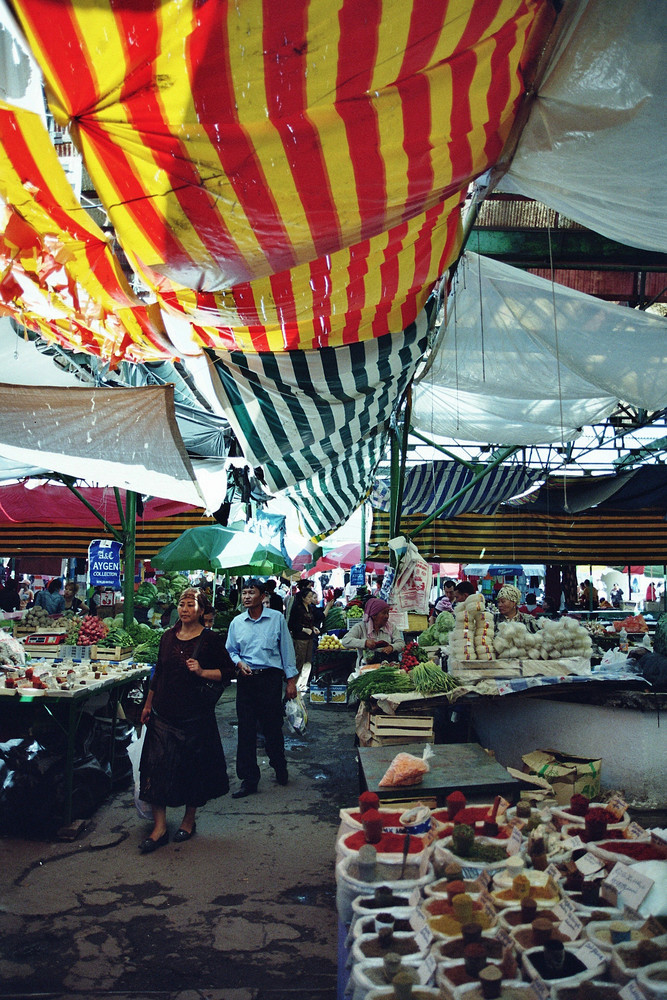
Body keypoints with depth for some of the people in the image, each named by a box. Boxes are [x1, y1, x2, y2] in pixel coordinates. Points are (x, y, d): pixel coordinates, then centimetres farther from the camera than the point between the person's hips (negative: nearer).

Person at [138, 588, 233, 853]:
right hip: (164, 713, 4)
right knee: (157, 767, -2)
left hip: (196, 714, -3)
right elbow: (158, 673, 16)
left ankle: (189, 820, 26)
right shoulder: (168, 637, 8)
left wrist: (202, 672, -17)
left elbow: (228, 670, -3)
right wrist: (147, 705, 17)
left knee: (193, 768, 7)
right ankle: (159, 827, 5)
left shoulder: (210, 639, -5)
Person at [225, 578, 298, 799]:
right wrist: (239, 663, -6)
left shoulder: (277, 618, -1)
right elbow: (230, 651, 16)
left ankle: (280, 768, 31)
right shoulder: (237, 622, 7)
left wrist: (291, 680, 0)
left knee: (272, 727, 6)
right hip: (246, 679, 3)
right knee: (246, 730, 4)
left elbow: (286, 649, 2)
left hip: (271, 678, -2)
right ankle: (249, 779, 14)